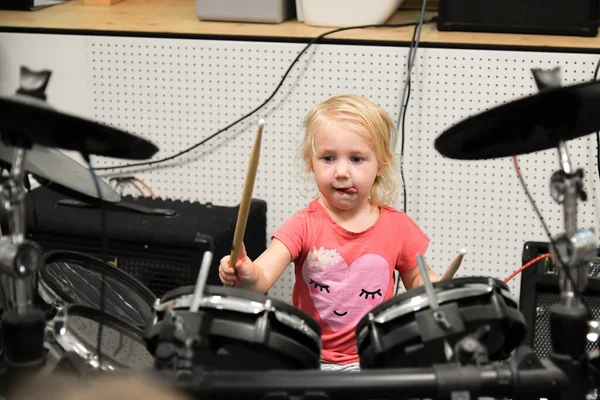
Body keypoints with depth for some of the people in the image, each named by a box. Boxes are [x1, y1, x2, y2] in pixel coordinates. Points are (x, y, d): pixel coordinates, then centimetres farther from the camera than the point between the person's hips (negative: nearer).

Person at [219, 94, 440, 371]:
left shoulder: (397, 227, 1)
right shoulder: (305, 225, -5)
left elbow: (418, 279, 17)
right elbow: (263, 277, -18)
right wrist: (247, 275, -43)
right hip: (310, 362, -1)